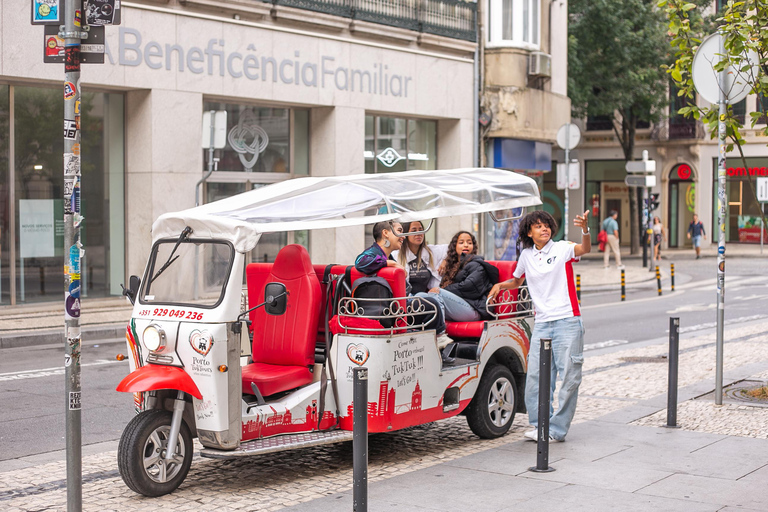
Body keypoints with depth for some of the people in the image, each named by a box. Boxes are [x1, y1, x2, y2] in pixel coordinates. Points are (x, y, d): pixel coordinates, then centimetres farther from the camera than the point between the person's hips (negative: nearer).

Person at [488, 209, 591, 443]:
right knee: (535, 377, 0)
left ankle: (556, 429, 6)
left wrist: (585, 229, -42)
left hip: (567, 321, -4)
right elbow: (517, 280, 30)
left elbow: (585, 249, -22)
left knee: (569, 376, -2)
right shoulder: (526, 256, 12)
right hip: (542, 323, 4)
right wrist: (500, 285, 9)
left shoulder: (562, 248, -2)